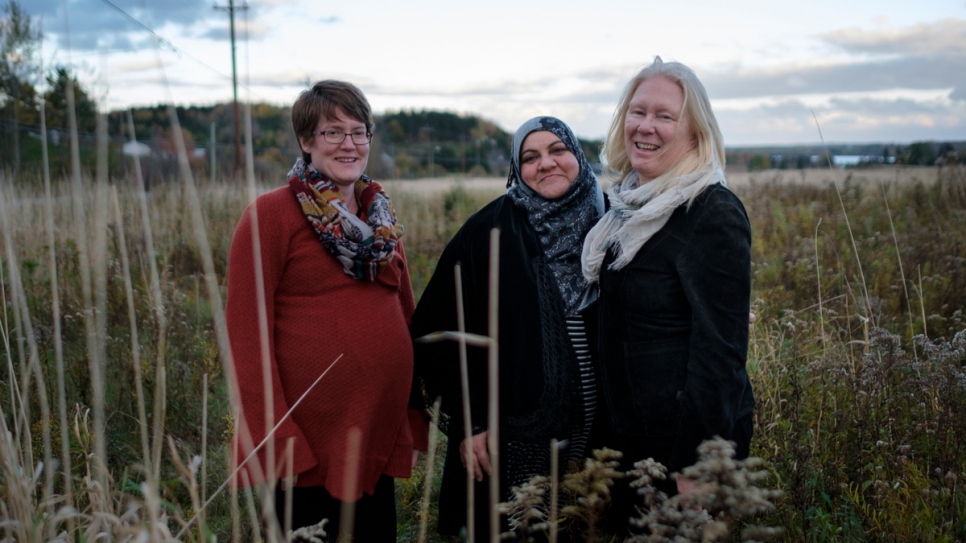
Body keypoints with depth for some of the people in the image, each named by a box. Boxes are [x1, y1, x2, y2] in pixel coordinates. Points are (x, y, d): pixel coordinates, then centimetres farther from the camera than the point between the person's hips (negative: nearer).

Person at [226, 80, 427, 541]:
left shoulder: (379, 214, 11)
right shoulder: (272, 214, -7)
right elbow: (245, 328, -12)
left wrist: (414, 416, 13)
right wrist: (273, 435, -16)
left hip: (379, 441, 6)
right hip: (307, 447, -6)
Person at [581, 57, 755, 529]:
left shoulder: (714, 214, -19)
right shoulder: (629, 205, 7)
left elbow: (719, 349, -21)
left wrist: (696, 467, -22)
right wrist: (612, 436, 14)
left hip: (690, 438, -8)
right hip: (629, 436, 8)